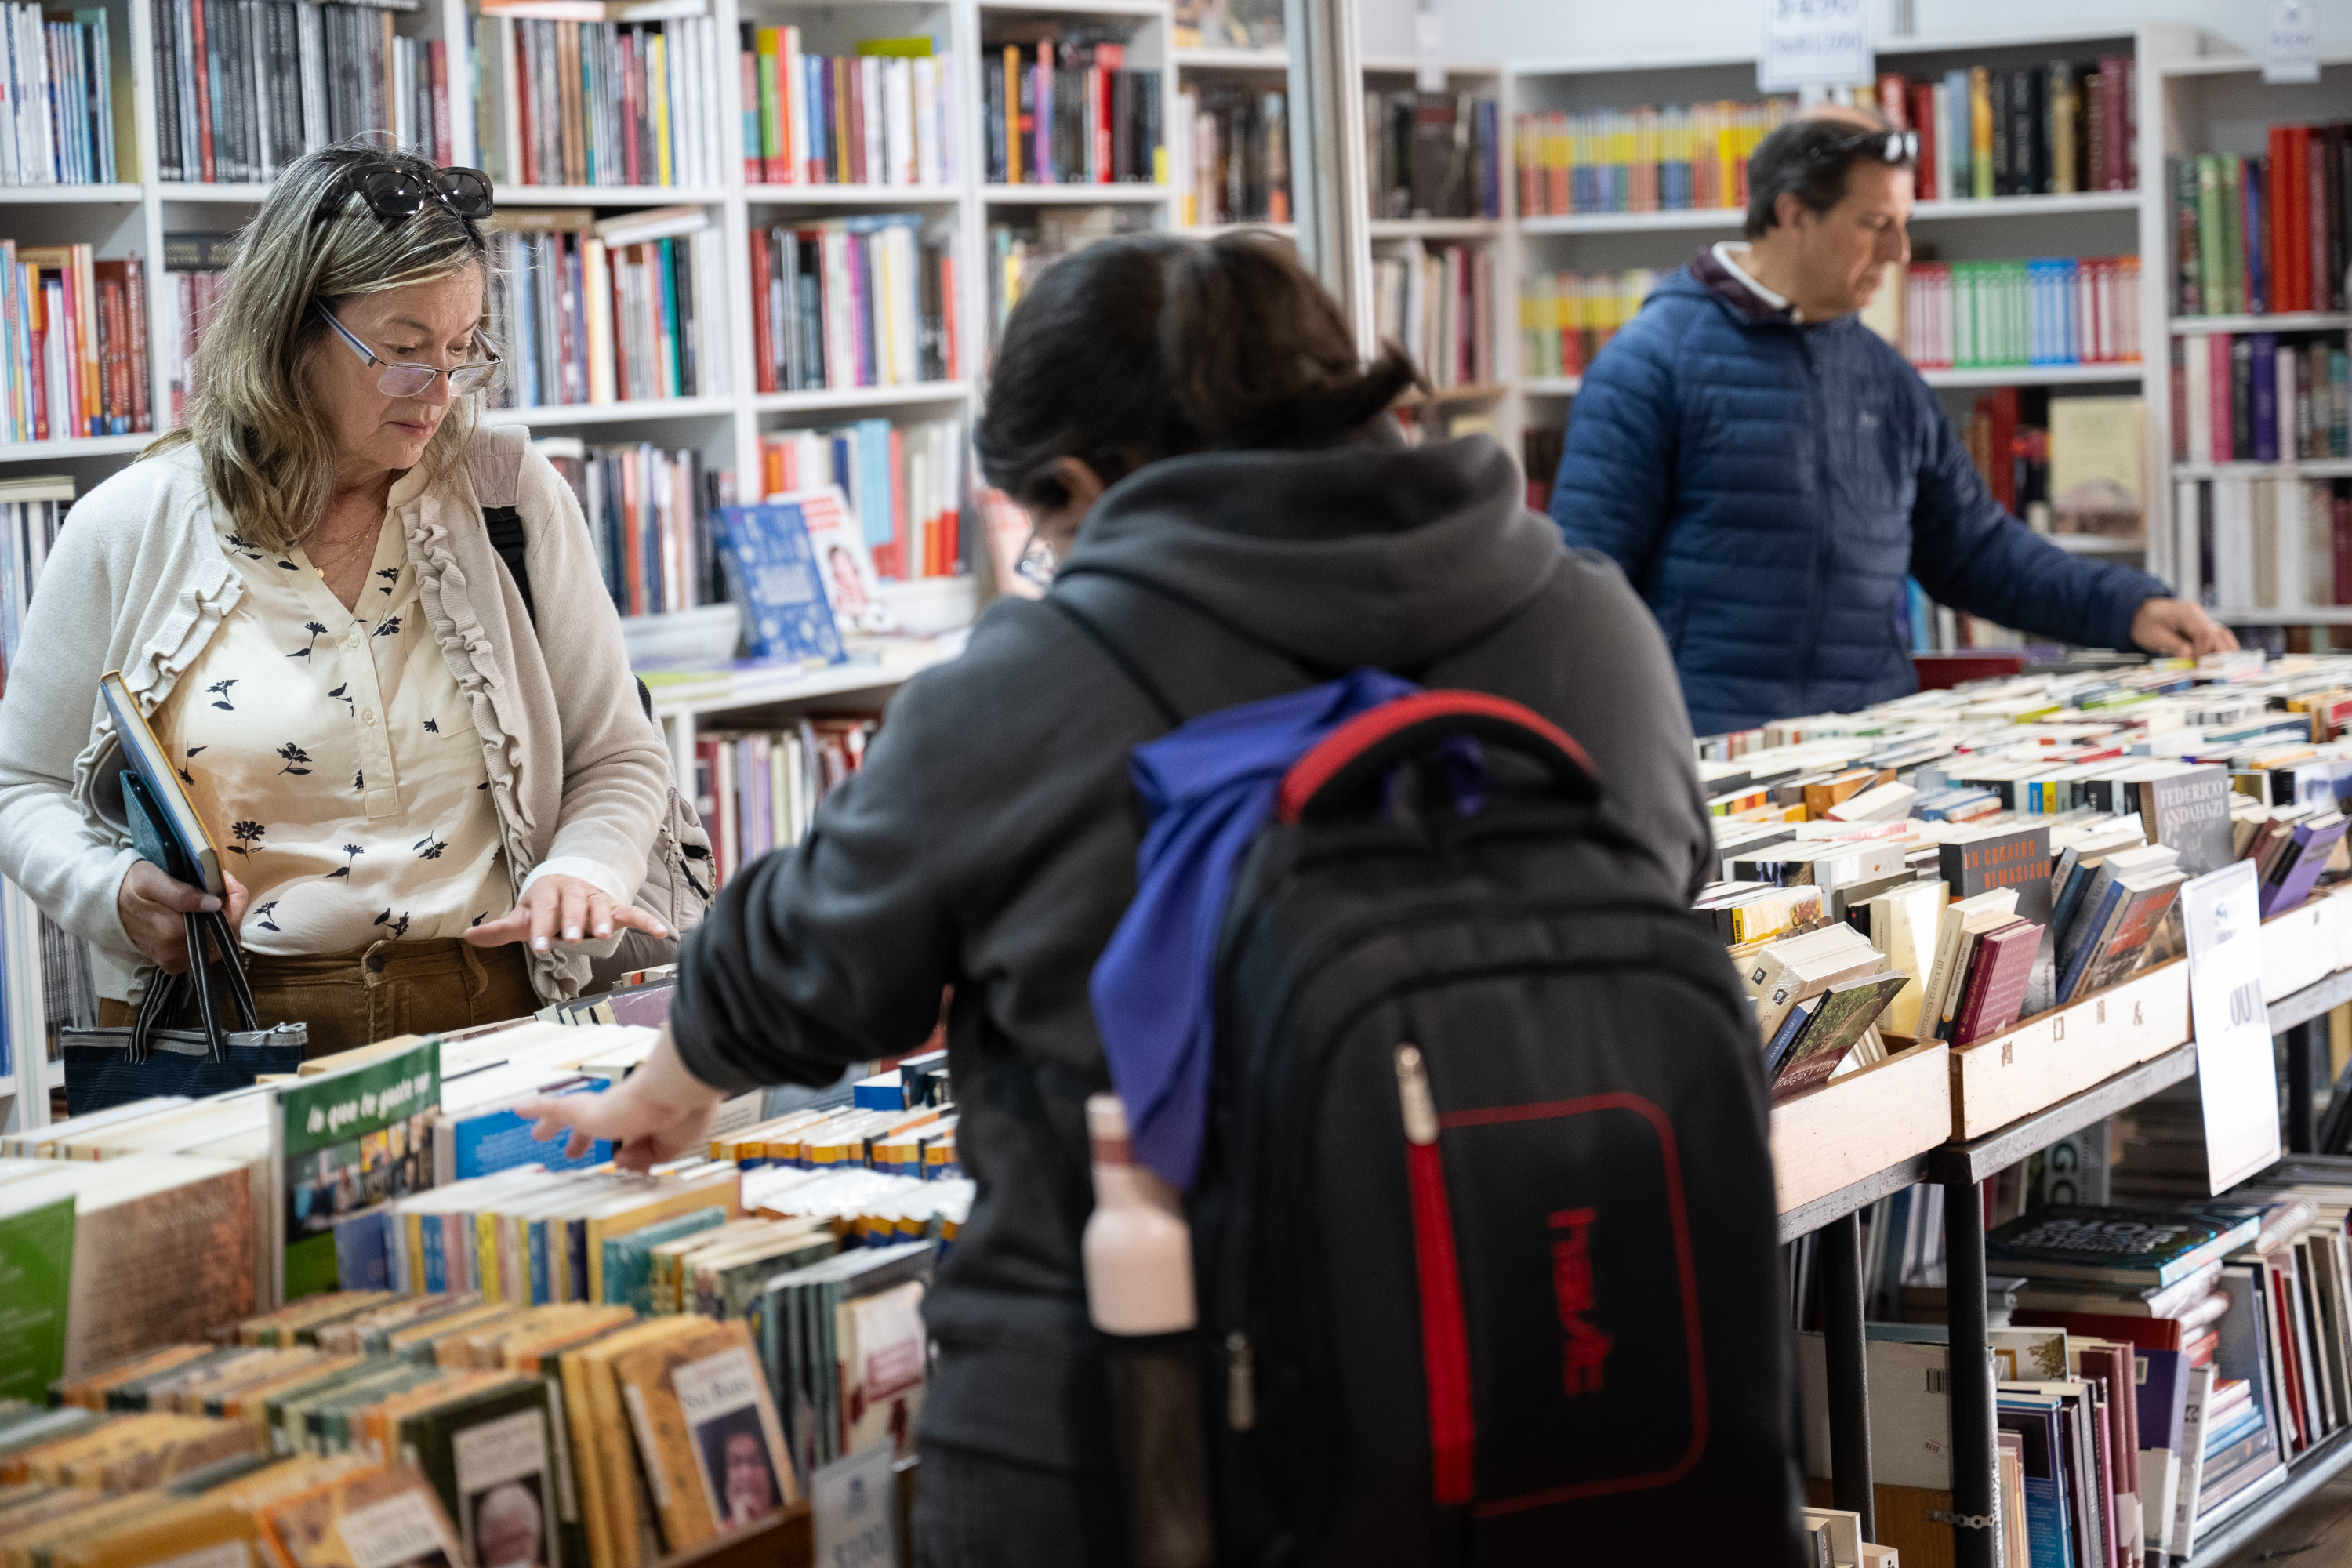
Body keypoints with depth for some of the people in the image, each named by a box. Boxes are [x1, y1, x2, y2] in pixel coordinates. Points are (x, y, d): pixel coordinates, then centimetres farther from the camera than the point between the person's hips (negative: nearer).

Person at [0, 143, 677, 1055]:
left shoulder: (512, 496, 7)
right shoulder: (131, 530, 4)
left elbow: (618, 760, 14)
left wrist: (582, 874, -8)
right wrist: (111, 893, -8)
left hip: (485, 1021, 1)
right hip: (224, 1040, -1)